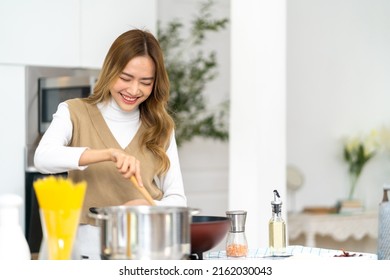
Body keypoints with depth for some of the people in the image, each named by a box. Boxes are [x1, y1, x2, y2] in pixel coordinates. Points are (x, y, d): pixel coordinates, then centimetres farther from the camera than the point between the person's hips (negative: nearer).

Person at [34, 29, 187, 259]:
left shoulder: (161, 127, 11)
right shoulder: (75, 113, 4)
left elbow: (177, 199, 7)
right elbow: (43, 158, -15)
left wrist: (146, 206, -14)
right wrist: (108, 154, -27)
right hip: (90, 250, -2)